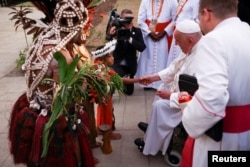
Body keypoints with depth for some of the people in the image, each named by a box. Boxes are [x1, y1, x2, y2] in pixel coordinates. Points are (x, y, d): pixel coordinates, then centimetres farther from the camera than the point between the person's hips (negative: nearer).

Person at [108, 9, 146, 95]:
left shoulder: (137, 31, -6)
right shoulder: (116, 30, -11)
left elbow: (142, 47, -17)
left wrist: (130, 39, -30)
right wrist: (111, 36, -34)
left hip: (130, 65, 3)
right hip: (117, 63, -2)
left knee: (129, 91, 9)